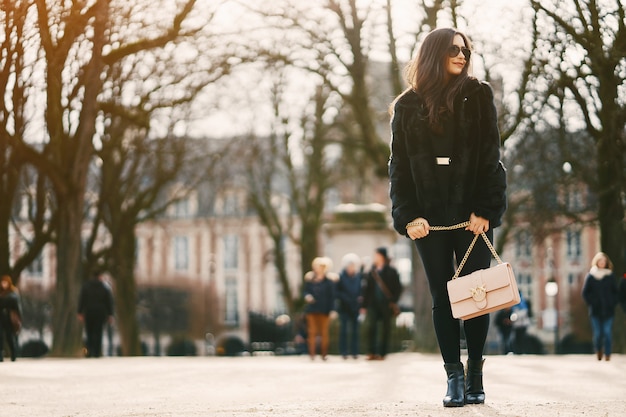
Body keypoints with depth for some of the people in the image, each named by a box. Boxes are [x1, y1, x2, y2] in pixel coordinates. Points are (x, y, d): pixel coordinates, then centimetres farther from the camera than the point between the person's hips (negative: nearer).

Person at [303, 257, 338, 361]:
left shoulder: (329, 280, -4)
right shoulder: (310, 278, 4)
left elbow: (332, 296, -4)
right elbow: (306, 291, 11)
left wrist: (332, 310, -8)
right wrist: (307, 296, -12)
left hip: (324, 310, -2)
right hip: (312, 309, 2)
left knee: (324, 332, 2)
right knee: (312, 332, 0)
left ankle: (324, 353, 8)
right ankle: (312, 353, 0)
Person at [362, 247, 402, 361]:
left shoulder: (391, 271, 2)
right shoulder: (372, 272, 11)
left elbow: (398, 288, 1)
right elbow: (368, 289, 11)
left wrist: (393, 301, -8)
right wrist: (365, 305, 7)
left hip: (386, 304, -2)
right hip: (373, 304, 2)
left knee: (386, 329, 1)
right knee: (372, 327, -9)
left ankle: (382, 353, 5)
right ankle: (372, 352, -10)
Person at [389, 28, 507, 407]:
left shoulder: (477, 96, 3)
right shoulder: (408, 106, 7)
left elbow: (490, 157, -1)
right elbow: (399, 165, 6)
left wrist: (485, 209, -11)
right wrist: (407, 215, -6)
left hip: (472, 212, -1)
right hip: (430, 216, 1)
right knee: (442, 297, 2)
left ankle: (475, 377, 6)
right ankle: (454, 378, 5)